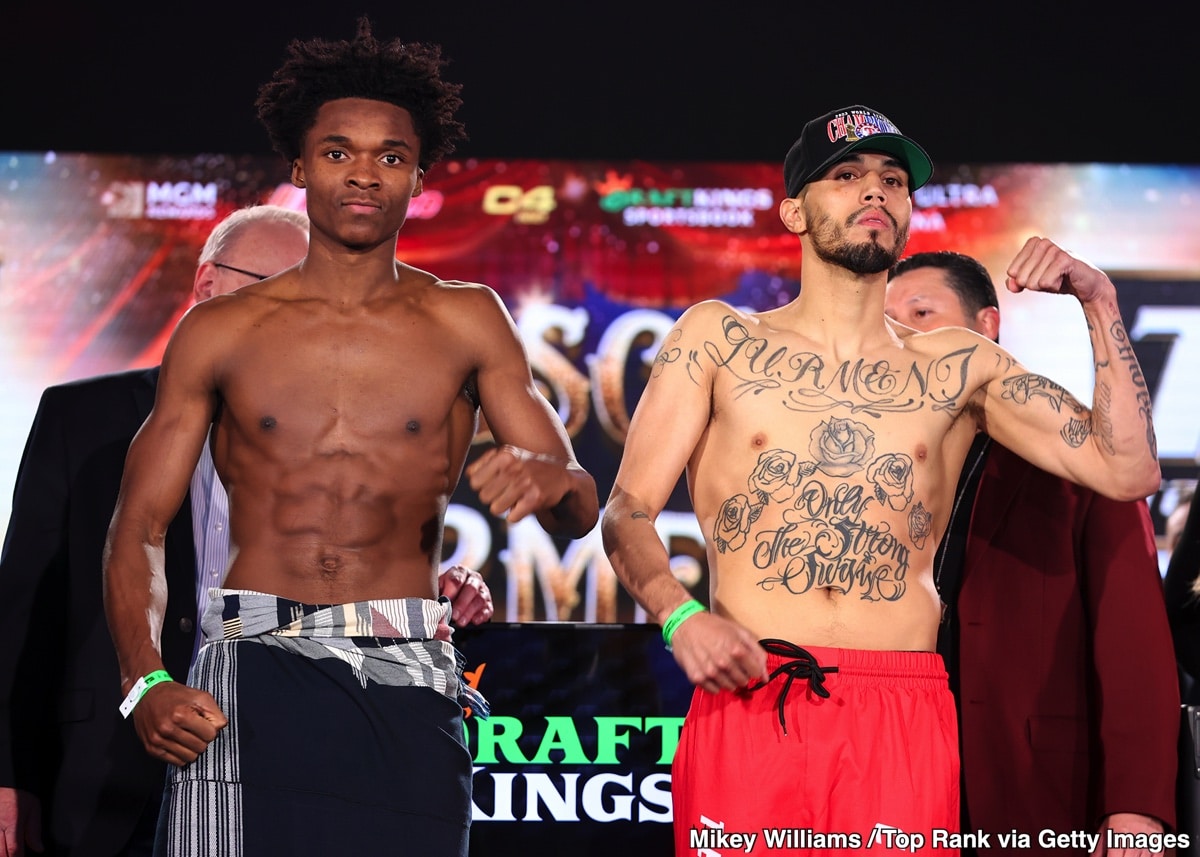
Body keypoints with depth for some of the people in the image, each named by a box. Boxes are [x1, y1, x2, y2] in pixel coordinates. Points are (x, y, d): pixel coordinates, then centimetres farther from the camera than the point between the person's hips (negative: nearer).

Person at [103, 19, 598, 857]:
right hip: (256, 671, 0)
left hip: (409, 690, 1)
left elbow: (582, 509, 7)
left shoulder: (466, 322, 10)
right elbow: (139, 527, 7)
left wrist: (548, 478, -19)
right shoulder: (220, 332, 9)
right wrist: (145, 683, -9)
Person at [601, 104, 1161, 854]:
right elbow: (629, 510, 5)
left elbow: (1128, 471, 9)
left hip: (905, 720, 1)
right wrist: (680, 617, -14)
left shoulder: (961, 368, 14)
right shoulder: (717, 337, 10)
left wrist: (1100, 304, 4)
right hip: (746, 702, -1)